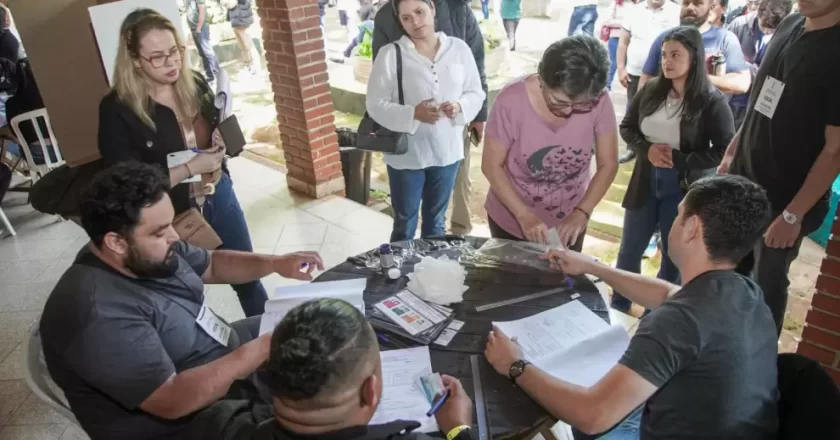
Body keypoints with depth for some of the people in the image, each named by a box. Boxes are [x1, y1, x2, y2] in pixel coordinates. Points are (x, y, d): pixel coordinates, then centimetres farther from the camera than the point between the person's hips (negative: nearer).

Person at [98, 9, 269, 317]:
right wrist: (191, 168, -25)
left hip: (218, 196, 5)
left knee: (247, 275, 20)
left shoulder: (195, 84, -3)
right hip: (172, 214, -5)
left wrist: (221, 145, -9)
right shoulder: (117, 109, -18)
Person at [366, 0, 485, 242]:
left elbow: (476, 93, 5)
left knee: (436, 221, 21)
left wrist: (460, 107, -17)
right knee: (404, 224, 12)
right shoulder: (390, 54, -10)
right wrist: (413, 114, -26)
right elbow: (375, 104, -10)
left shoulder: (459, 48, -1)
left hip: (447, 152, 3)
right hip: (406, 155, -3)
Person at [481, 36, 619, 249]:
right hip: (510, 220, -1)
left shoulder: (599, 101, -19)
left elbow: (608, 164, -9)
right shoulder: (512, 100, -25)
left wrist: (582, 212, -20)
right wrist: (524, 215, -24)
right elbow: (491, 166, -17)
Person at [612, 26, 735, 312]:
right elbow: (626, 128, 6)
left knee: (673, 256, 13)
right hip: (645, 181, 4)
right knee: (629, 251, 15)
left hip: (684, 188, -3)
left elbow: (725, 151, -13)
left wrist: (678, 159, -21)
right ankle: (617, 310, 36)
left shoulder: (712, 101, -13)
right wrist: (647, 149, -13)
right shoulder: (651, 89, -3)